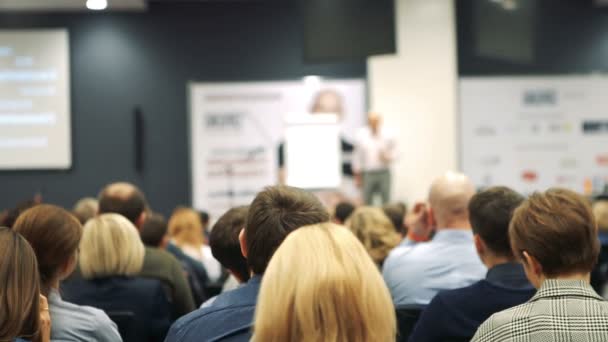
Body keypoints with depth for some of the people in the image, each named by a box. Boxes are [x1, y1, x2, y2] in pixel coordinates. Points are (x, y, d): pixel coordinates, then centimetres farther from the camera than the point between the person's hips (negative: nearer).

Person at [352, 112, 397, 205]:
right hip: (368, 173, 0)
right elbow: (357, 156, 7)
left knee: (386, 200, -1)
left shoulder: (388, 135, 0)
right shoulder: (361, 135, 2)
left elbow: (395, 151, 7)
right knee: (367, 201, 3)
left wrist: (388, 157, -14)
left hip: (384, 173, 0)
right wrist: (357, 175, 8)